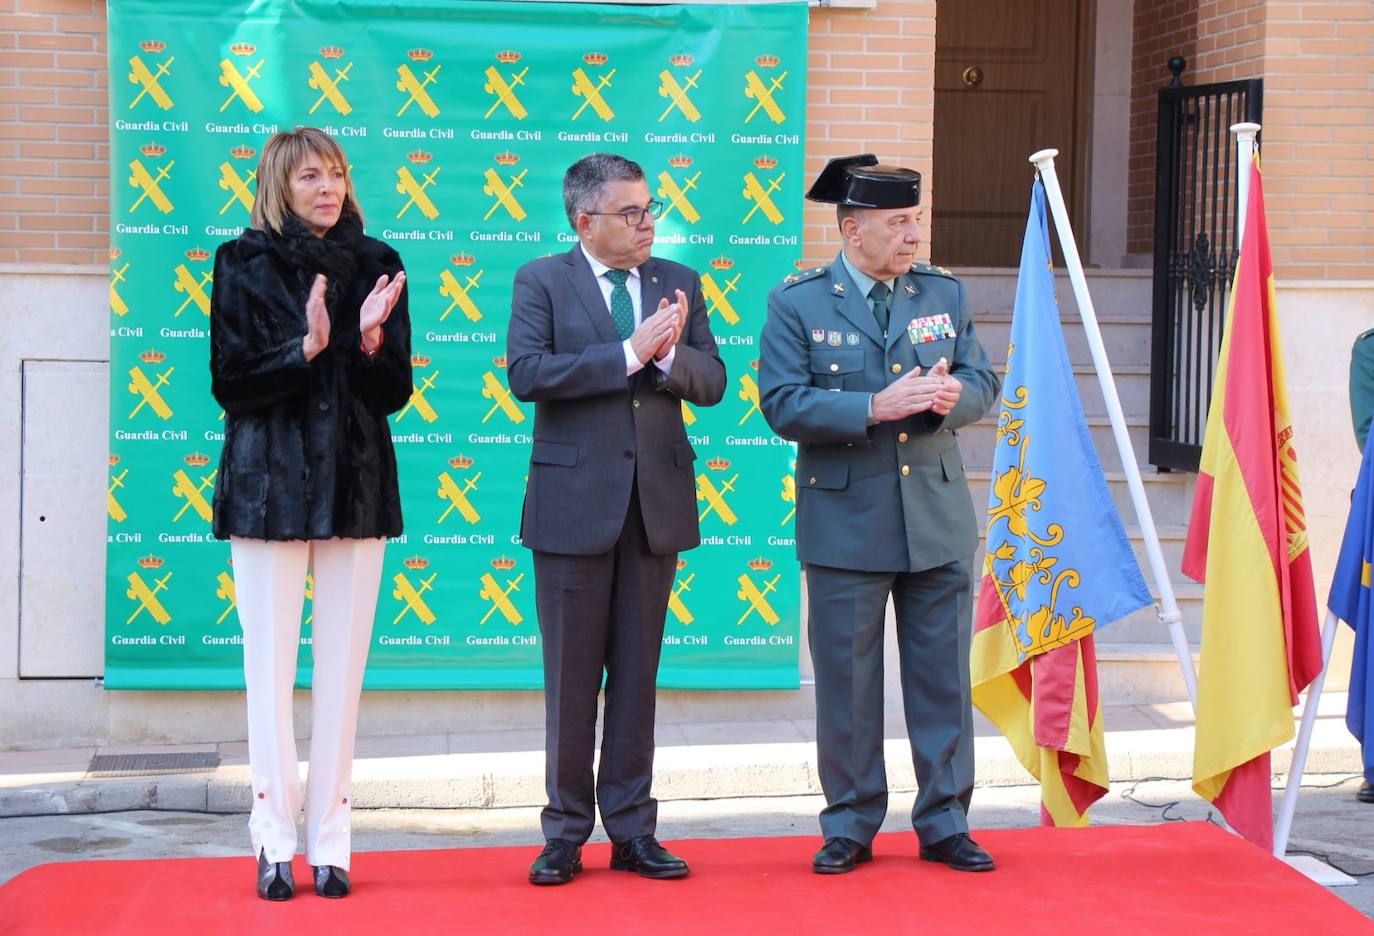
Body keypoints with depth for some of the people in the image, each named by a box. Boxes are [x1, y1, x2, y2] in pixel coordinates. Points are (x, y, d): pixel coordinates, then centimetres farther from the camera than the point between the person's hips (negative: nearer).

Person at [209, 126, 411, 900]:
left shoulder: (375, 265, 7)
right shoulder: (244, 264, 2)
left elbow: (395, 392, 5)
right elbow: (230, 383, -5)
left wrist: (371, 340, -14)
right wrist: (306, 348, -18)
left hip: (356, 483, 2)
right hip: (270, 482, -2)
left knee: (344, 668, 3)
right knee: (271, 665, -1)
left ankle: (331, 842, 7)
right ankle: (275, 843, 5)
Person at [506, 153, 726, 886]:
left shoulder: (678, 283, 10)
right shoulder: (541, 281, -1)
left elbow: (712, 382, 4)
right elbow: (526, 374, -16)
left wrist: (669, 354, -16)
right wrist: (629, 353, -18)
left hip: (656, 502, 3)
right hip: (573, 502, -3)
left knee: (637, 674, 8)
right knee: (571, 678, 3)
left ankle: (631, 830, 15)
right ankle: (566, 833, 13)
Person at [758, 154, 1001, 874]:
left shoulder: (944, 292, 9)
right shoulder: (796, 302, -3)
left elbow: (983, 382, 8)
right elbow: (783, 404, -11)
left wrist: (953, 396, -15)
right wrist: (874, 407, -22)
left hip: (938, 522, 3)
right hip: (845, 525, -3)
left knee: (944, 679, 6)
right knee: (846, 684, 4)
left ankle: (944, 822, 17)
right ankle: (850, 826, 16)